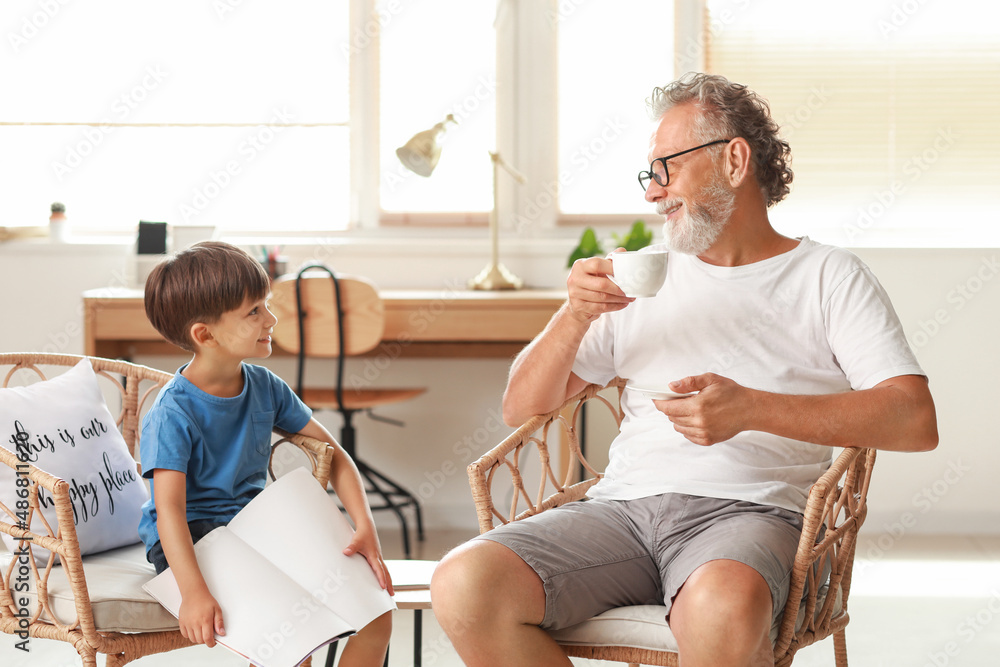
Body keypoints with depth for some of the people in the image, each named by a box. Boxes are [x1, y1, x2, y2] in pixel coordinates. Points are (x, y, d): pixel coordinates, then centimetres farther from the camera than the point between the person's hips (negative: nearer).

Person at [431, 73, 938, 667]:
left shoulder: (829, 277, 11)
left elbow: (916, 421, -5)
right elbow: (522, 410, 22)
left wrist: (753, 408, -15)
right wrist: (575, 316, 2)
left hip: (747, 511, -4)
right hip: (623, 504, 4)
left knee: (719, 612, -41)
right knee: (464, 586, -25)